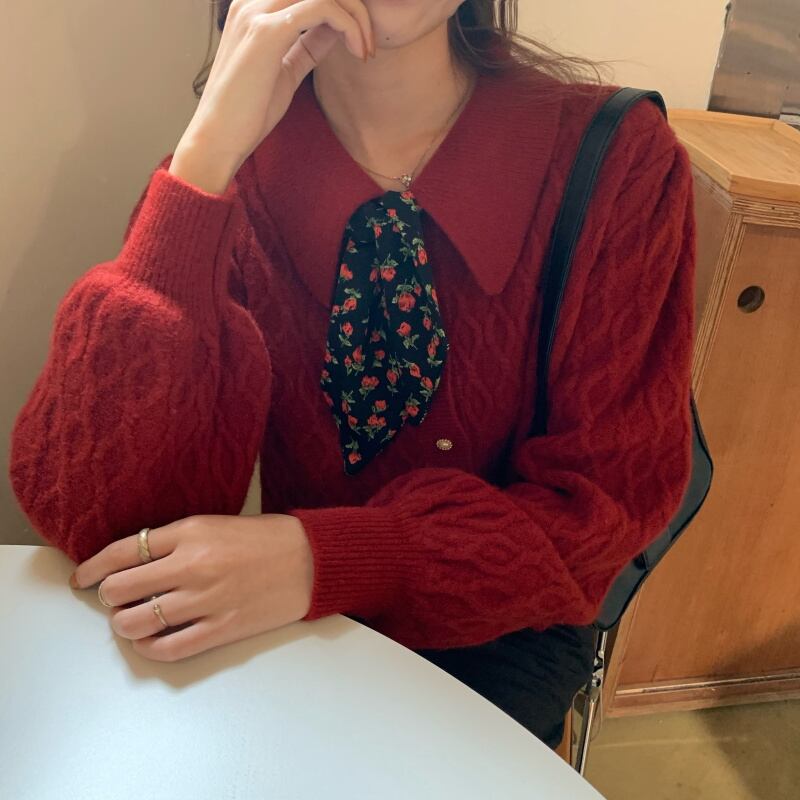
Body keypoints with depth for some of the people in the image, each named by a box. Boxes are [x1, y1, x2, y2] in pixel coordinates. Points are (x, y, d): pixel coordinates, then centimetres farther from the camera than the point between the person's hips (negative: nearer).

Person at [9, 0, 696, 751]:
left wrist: (324, 558, -28)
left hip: (498, 629, -1)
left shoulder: (616, 160, -16)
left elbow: (606, 502, -14)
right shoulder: (227, 176, -12)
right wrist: (208, 156, -30)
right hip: (301, 631, 2)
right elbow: (90, 512, -21)